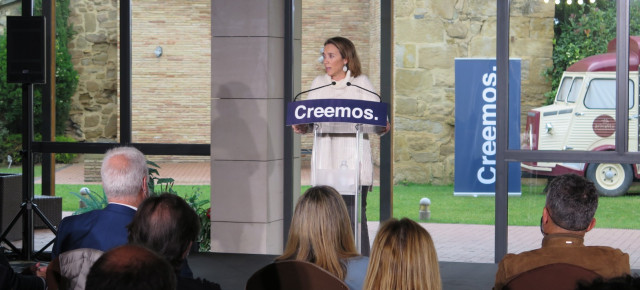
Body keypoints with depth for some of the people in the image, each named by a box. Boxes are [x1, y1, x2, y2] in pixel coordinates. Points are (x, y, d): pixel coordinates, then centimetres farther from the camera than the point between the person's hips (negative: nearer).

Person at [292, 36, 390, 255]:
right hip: (325, 159, 3)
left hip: (354, 159, -3)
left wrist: (383, 128, -17)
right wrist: (301, 128, -6)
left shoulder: (361, 83, 7)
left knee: (355, 214, -8)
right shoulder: (319, 84, 18)